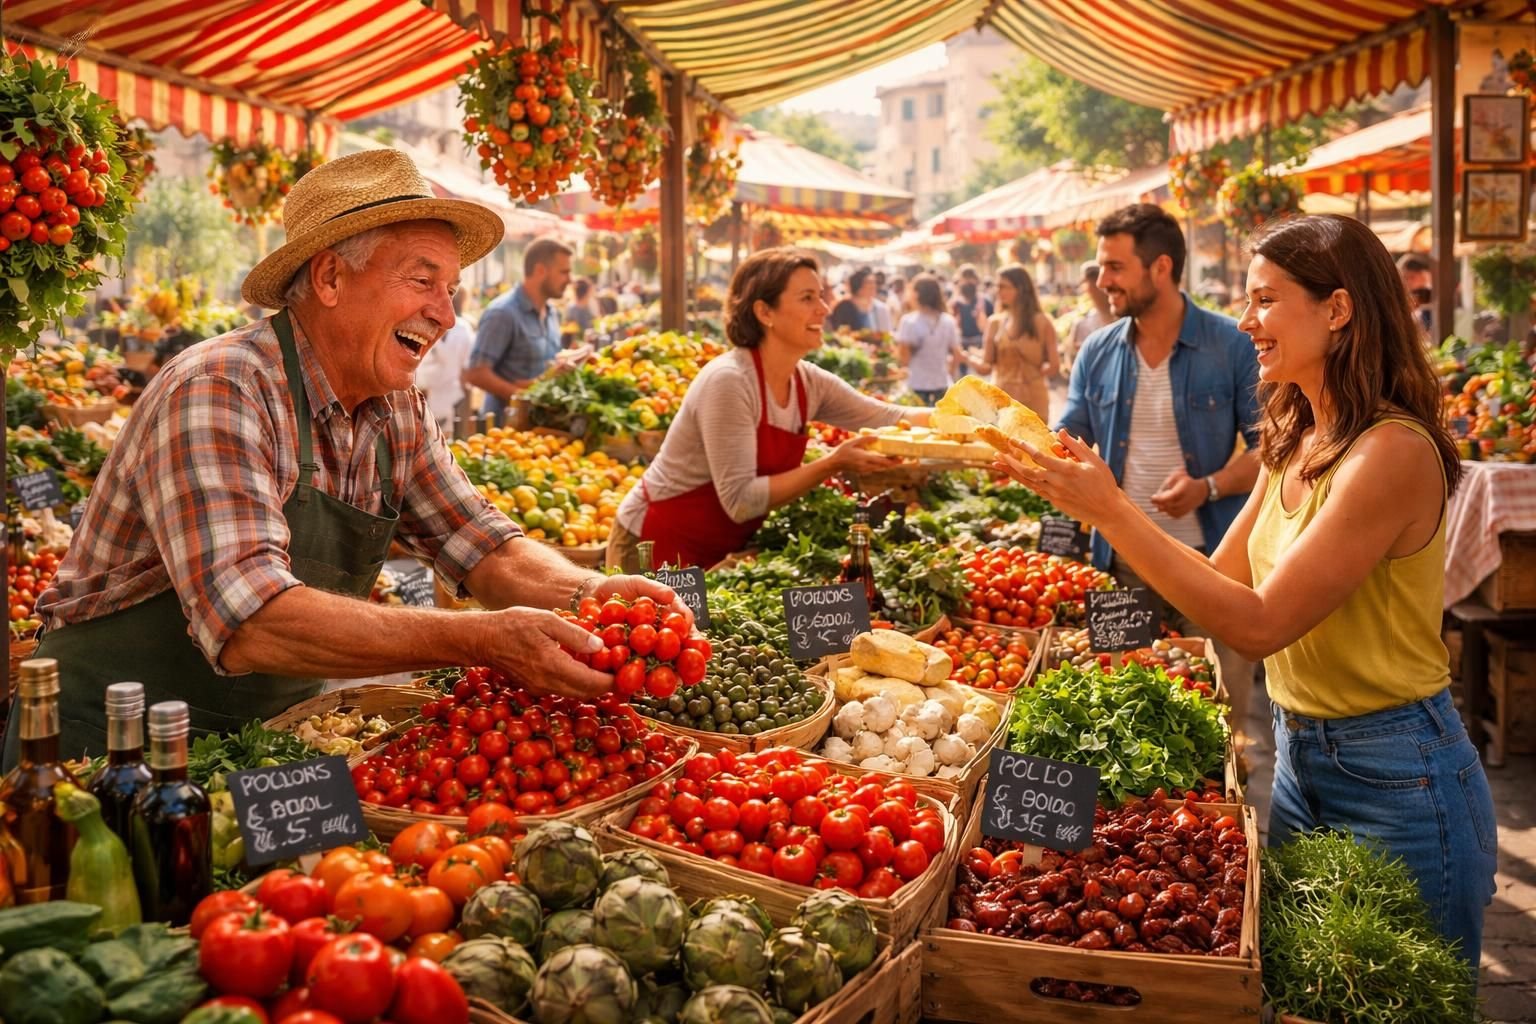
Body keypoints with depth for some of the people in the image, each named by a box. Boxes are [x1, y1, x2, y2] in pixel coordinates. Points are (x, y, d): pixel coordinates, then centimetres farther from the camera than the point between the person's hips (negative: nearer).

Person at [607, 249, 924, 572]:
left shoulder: (810, 382, -2)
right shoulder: (729, 381, -25)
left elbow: (890, 419, 8)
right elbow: (741, 501, -28)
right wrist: (832, 464, -28)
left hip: (721, 550, 8)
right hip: (657, 547, -7)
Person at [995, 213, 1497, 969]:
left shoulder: (1393, 452, -23)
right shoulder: (1297, 445, 5)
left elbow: (1259, 624, -26)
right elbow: (1221, 579, 5)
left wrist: (1111, 510, -25)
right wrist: (1099, 503, -5)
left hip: (1396, 779, -8)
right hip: (1302, 756, 8)